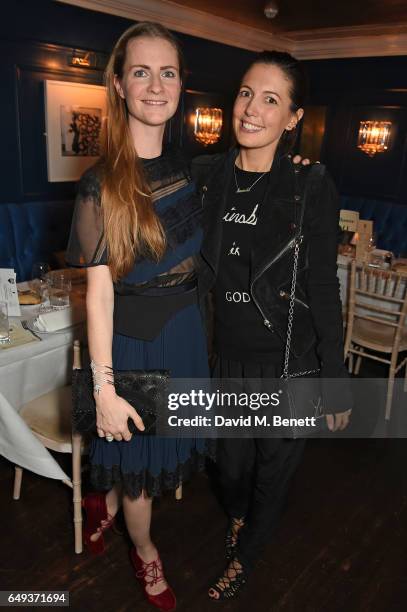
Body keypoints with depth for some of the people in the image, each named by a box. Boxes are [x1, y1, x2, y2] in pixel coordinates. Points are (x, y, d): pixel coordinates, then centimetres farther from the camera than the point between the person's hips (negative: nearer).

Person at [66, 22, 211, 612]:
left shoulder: (185, 166, 2)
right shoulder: (102, 183, -18)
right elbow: (98, 292, -17)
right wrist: (104, 387, -17)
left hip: (184, 329, 6)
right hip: (134, 339, -6)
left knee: (162, 446, 23)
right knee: (137, 451, 16)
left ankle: (106, 501, 55)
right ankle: (145, 552, 46)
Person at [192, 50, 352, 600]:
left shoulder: (312, 188, -13)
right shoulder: (206, 175, -2)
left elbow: (324, 291, -10)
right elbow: (197, 271, 5)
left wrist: (336, 383, -7)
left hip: (290, 360, -3)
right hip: (228, 353, 3)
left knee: (275, 465, 17)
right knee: (231, 457, 22)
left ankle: (244, 558, 48)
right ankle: (238, 515, 60)